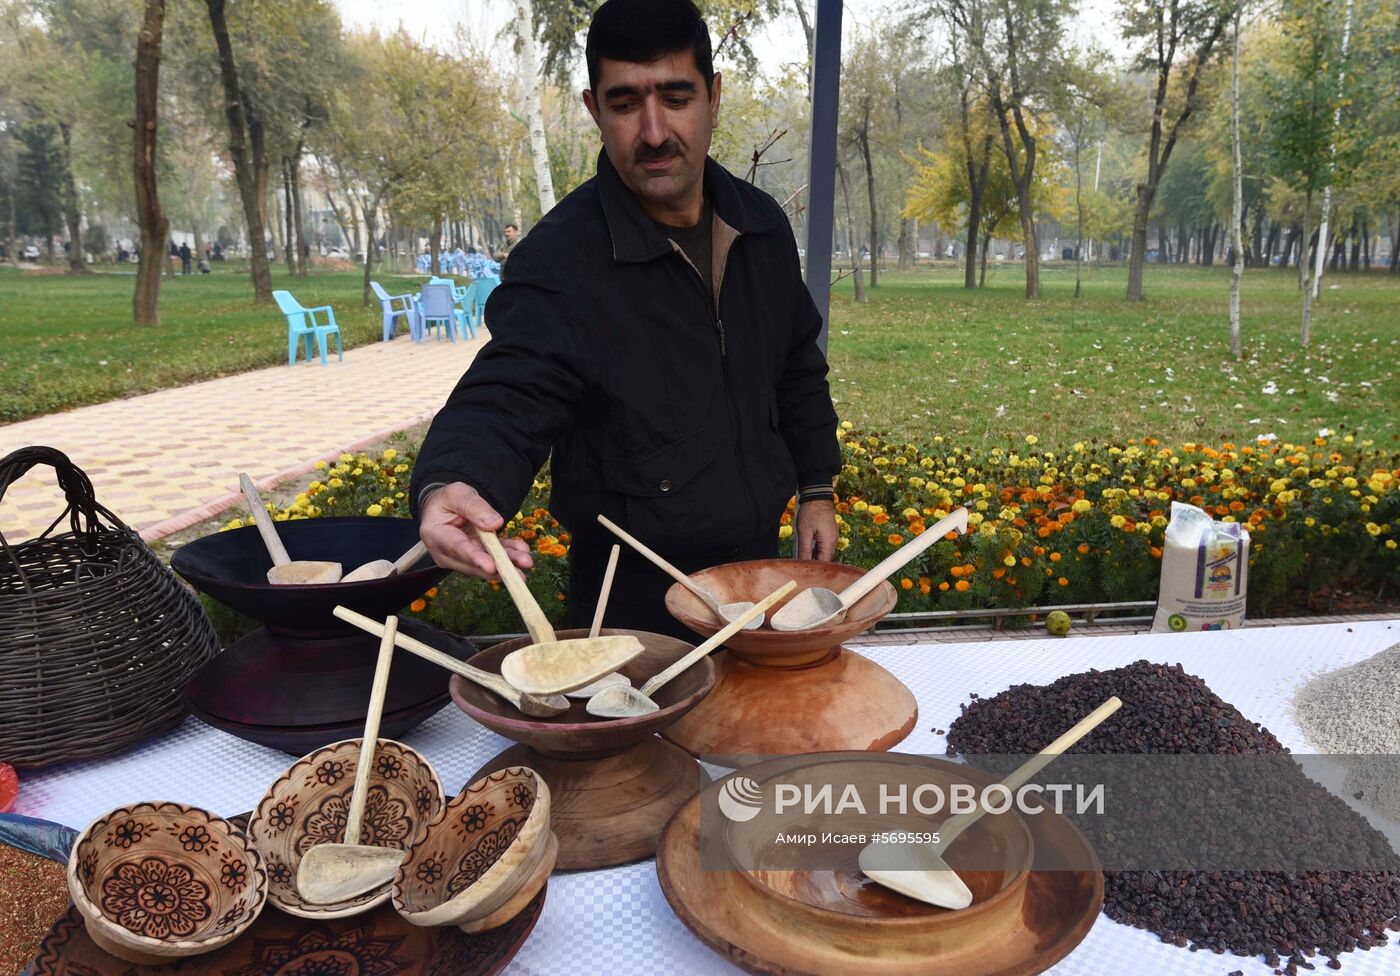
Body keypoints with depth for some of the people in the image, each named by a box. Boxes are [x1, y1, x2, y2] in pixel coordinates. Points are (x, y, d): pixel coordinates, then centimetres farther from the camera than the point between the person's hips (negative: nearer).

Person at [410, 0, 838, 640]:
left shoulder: (762, 226, 0)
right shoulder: (557, 259, -20)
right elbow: (504, 404, -28)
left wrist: (816, 489, 10)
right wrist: (448, 485, -49)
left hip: (758, 566, 6)